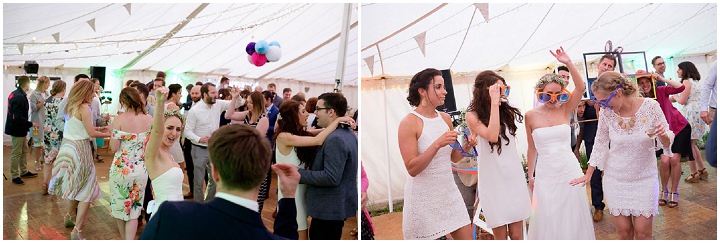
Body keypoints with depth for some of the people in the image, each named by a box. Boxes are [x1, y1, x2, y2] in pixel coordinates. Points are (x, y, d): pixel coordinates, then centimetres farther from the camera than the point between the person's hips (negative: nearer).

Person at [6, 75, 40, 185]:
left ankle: (24, 171, 31)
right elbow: (18, 118, -28)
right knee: (16, 153, 1)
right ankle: (15, 176, 12)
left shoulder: (14, 94, 7)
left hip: (19, 129, 10)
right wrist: (31, 124, -18)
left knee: (24, 150, 19)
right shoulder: (20, 98, -24)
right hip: (17, 129, -10)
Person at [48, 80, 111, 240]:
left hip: (67, 148, 9)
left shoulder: (71, 107, 11)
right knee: (86, 190, -4)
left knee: (76, 186, 25)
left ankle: (69, 217, 39)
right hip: (78, 150, -9)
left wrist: (98, 128, 15)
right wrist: (108, 135, -1)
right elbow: (91, 133, -15)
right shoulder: (84, 107, -15)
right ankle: (76, 231, -7)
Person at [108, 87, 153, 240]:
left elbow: (114, 148, -12)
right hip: (142, 169, 2)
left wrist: (112, 132, 3)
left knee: (119, 205, 18)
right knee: (134, 209, 11)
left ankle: (124, 238, 34)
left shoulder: (119, 119, -13)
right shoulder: (150, 119, -4)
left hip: (121, 168, -2)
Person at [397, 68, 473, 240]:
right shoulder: (409, 123, -14)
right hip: (423, 197, -6)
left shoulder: (445, 118, 4)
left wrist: (466, 147, -7)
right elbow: (412, 169, -19)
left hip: (448, 192, 6)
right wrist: (437, 144, -28)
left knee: (466, 237, 8)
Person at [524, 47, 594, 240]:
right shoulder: (531, 116, -2)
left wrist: (569, 64, -25)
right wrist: (530, 176, 8)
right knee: (547, 220, 7)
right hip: (545, 173, 0)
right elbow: (532, 149, 5)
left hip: (570, 171, 1)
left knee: (572, 218, 12)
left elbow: (581, 88, -18)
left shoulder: (565, 110, -1)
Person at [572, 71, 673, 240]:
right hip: (615, 179, 1)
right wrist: (588, 175, 7)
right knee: (623, 231, 6)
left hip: (644, 179, -1)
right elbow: (600, 144, 4)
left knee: (643, 232, 2)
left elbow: (667, 144, -4)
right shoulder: (606, 112, -9)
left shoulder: (650, 107, -14)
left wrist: (662, 136, -28)